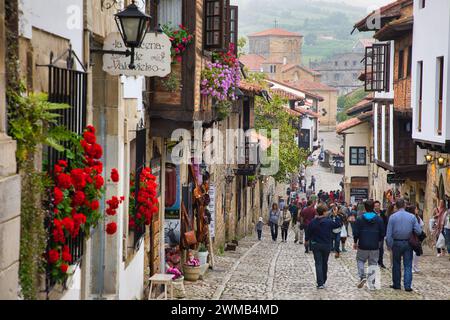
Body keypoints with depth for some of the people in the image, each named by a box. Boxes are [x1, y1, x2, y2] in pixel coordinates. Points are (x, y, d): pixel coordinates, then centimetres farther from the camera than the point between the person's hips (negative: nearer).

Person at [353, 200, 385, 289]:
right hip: (375, 246, 1)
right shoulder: (379, 219, -2)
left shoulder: (360, 219, -6)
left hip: (363, 246, -1)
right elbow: (382, 233, 1)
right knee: (373, 263, 10)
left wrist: (355, 242, 10)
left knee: (360, 260, 16)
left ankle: (362, 276, -6)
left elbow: (356, 232, -5)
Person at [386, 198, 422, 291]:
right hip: (408, 244, 0)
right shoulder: (411, 217, -6)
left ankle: (396, 284, 21)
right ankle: (407, 285, -2)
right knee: (408, 265, 4)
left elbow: (389, 234, -7)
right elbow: (418, 231, -7)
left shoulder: (392, 217, -7)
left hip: (397, 243, 0)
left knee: (396, 265, 13)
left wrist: (389, 245, 2)